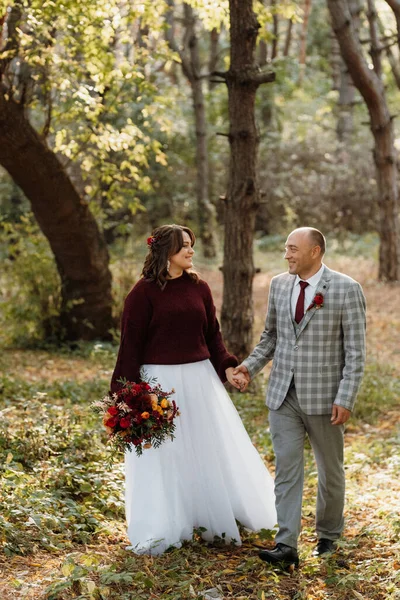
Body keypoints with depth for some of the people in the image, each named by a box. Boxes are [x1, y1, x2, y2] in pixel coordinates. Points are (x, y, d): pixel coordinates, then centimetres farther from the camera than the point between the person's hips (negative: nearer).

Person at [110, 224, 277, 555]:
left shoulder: (198, 287, 5)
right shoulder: (143, 292, -8)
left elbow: (213, 334, 10)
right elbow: (131, 343, -7)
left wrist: (227, 366, -4)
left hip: (200, 379, 4)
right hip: (160, 381, -4)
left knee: (212, 449, 11)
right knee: (163, 455, 6)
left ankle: (215, 519, 29)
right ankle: (161, 531, 21)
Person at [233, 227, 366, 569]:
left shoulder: (346, 289, -10)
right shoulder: (279, 284, 6)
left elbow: (355, 351, -11)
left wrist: (345, 399, -16)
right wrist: (251, 366, 0)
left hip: (324, 398, -3)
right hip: (283, 396, 4)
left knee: (330, 471, 12)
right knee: (287, 468, -2)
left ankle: (328, 536, 32)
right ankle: (287, 546, -1)